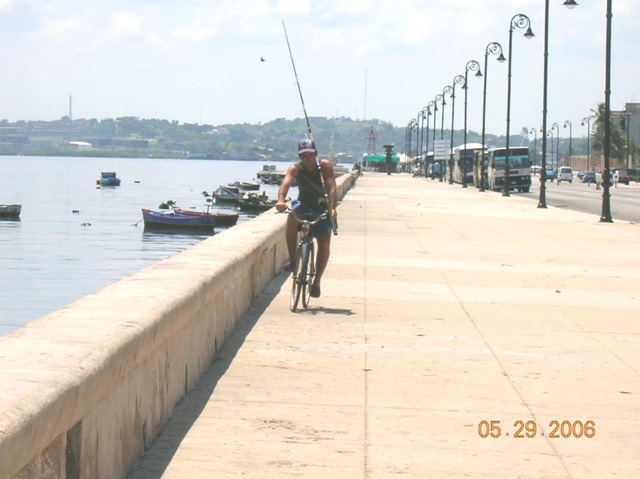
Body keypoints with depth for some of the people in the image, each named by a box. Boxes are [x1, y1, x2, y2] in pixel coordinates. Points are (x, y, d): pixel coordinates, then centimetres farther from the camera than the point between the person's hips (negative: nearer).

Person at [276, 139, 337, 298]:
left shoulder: (325, 166, -16)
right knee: (292, 217, -34)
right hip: (303, 206, 0)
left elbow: (332, 188, -27)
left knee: (324, 244, -14)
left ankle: (317, 281, 3)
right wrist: (281, 200, -53)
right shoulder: (295, 168, -15)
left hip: (322, 209, 0)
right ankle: (292, 260, -21)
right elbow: (286, 183, -32)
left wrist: (332, 208, -43)